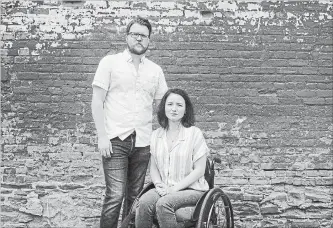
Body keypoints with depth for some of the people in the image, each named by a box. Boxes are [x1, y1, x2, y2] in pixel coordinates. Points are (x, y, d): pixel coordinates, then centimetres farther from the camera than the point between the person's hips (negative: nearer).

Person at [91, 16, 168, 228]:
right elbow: (97, 101, 0)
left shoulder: (155, 70, 13)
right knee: (115, 195, -11)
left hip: (143, 142, 4)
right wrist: (102, 136, -8)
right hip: (115, 139, -3)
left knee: (135, 196, 7)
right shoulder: (110, 62, 4)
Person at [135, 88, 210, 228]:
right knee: (144, 203, -28)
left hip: (191, 189, -3)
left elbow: (199, 170, -5)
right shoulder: (156, 135, 9)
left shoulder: (194, 133, -4)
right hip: (164, 189, 3)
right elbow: (153, 167, 13)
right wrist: (159, 184, -8)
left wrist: (175, 188, -13)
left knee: (163, 204, -32)